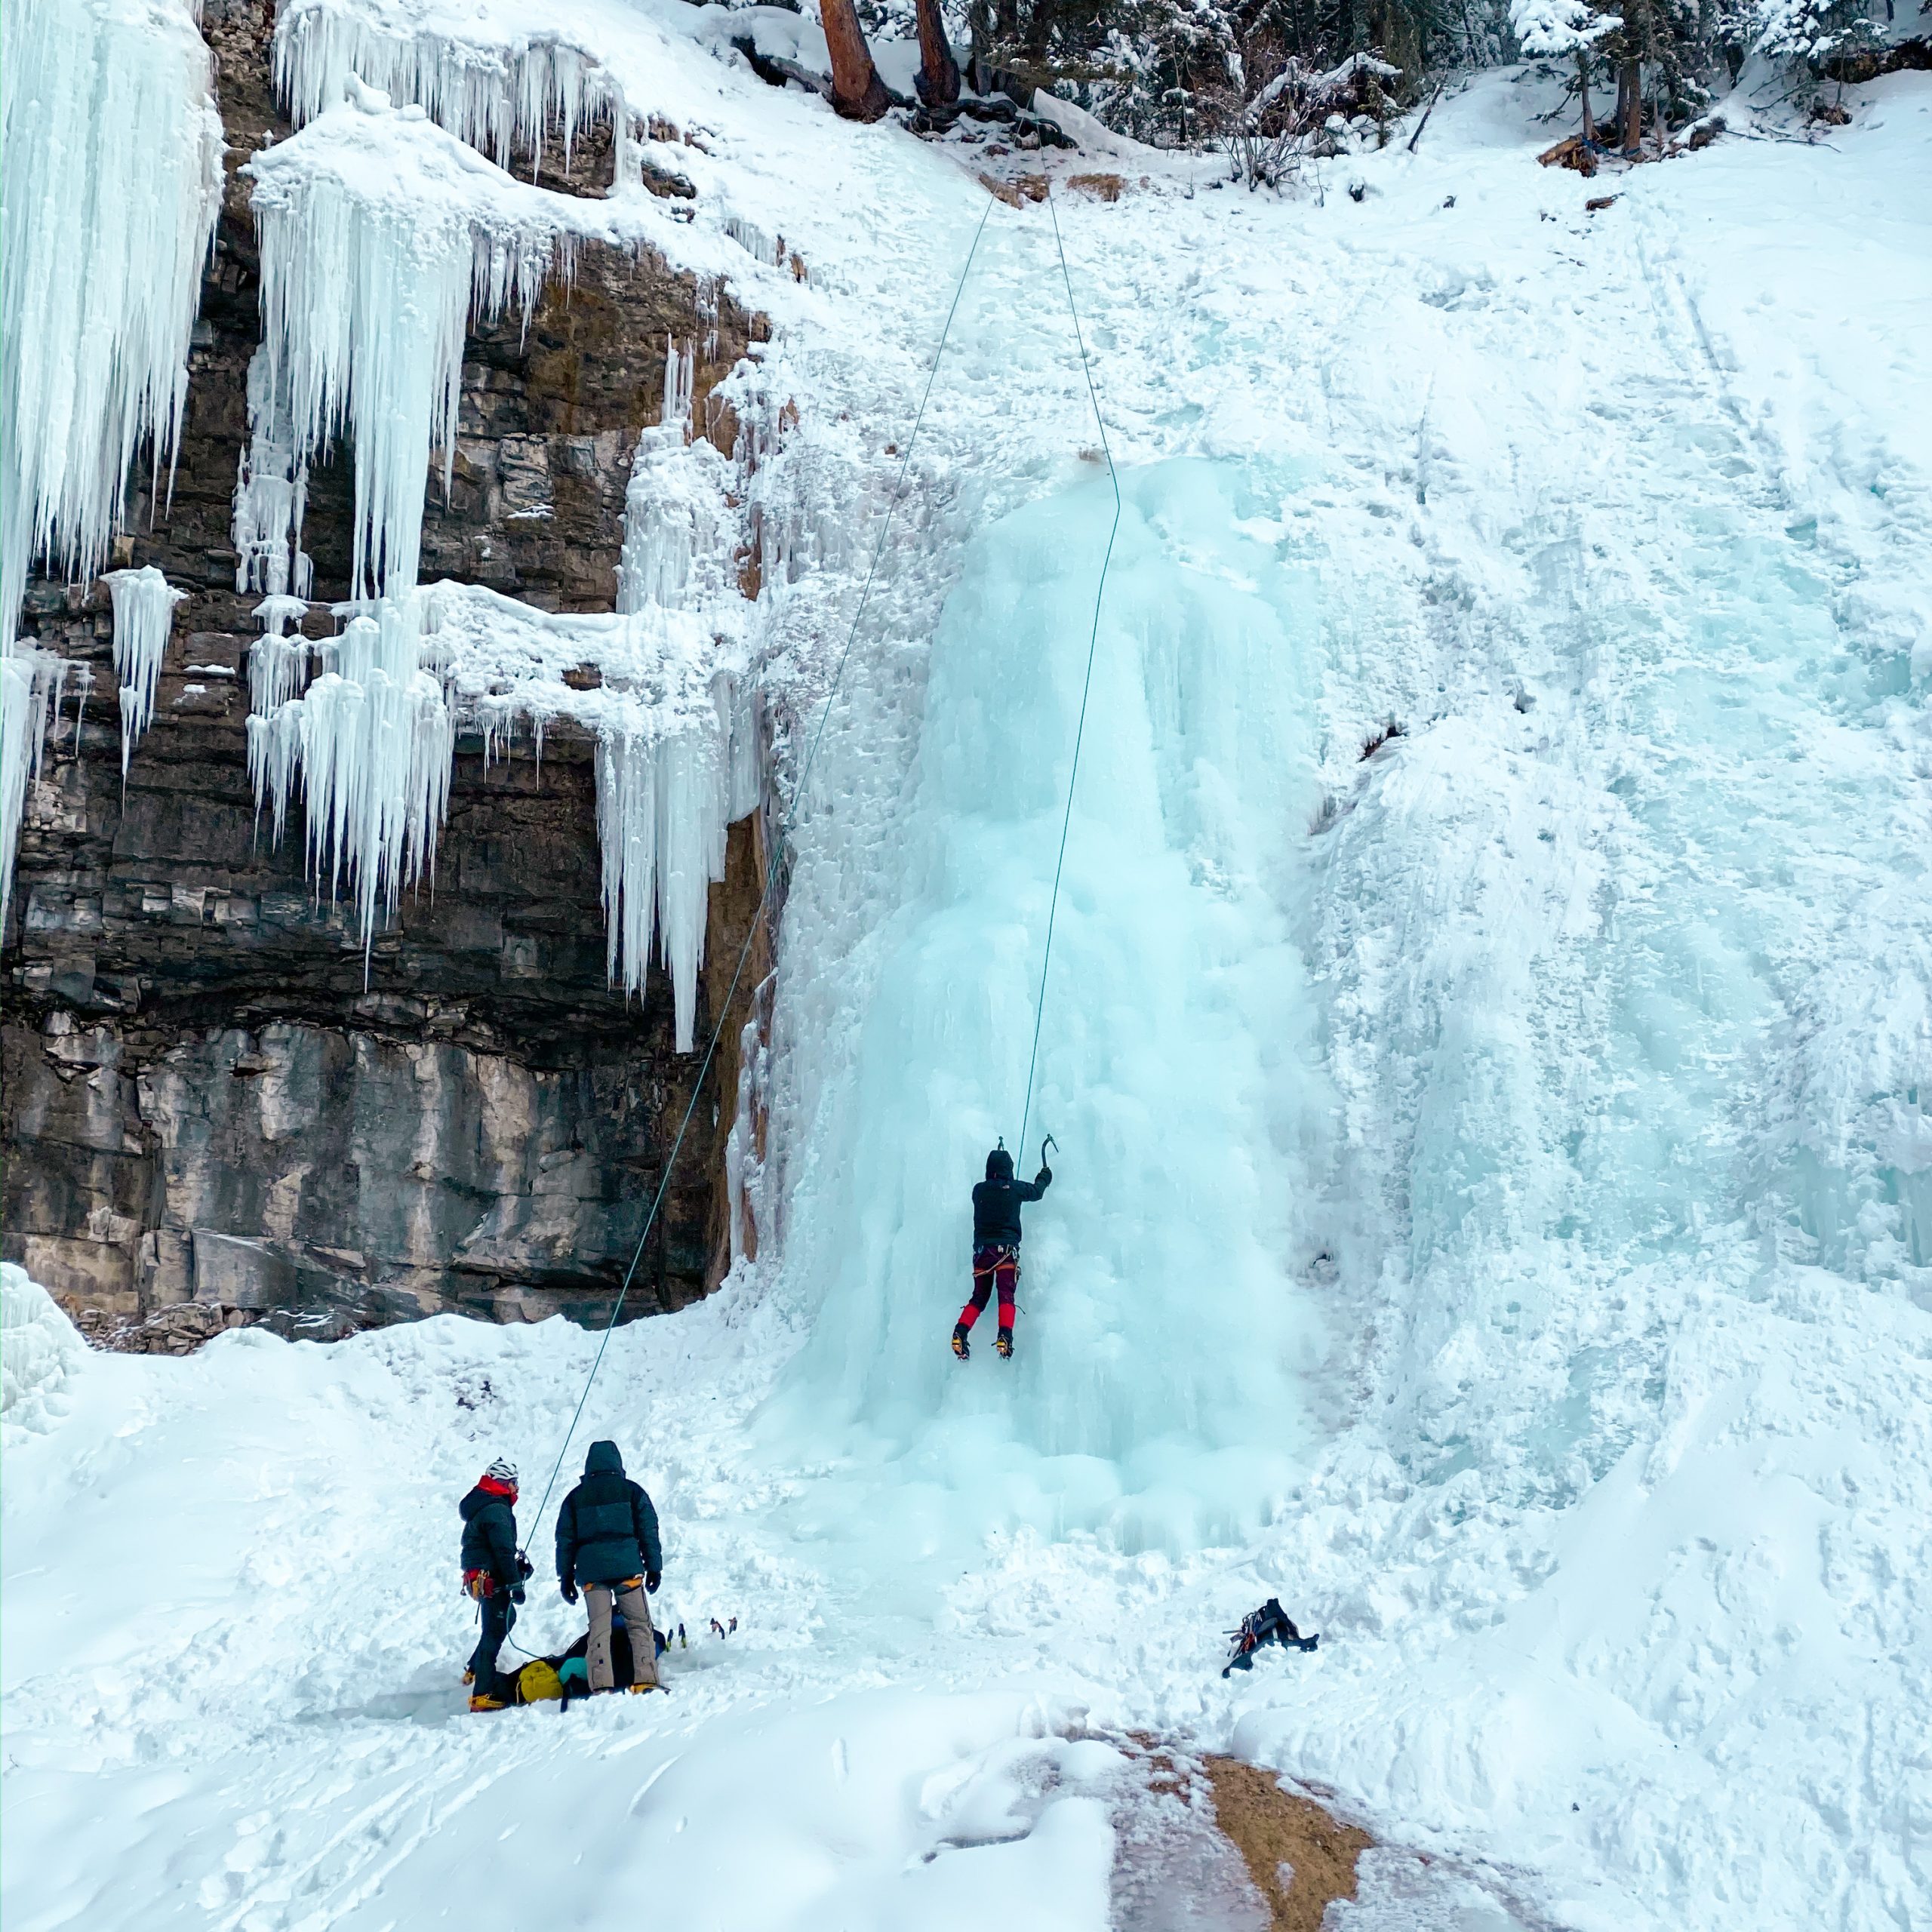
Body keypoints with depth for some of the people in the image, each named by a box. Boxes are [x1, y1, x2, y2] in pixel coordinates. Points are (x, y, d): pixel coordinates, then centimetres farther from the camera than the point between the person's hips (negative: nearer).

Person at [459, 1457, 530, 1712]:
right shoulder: (496, 1510, -17)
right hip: (492, 1579, -11)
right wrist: (515, 1583, -19)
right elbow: (503, 1550, -21)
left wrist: (519, 1562, 12)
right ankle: (483, 1695, -11)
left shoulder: (482, 1505, 15)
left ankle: (476, 1671, 31)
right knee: (495, 1631, -9)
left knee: (507, 1618, 27)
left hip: (479, 1578, 11)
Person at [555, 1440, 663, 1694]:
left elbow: (565, 1539, 11)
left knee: (599, 1628, 3)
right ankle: (645, 1680, -7)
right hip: (627, 1567, -2)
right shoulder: (631, 1491, 6)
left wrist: (565, 1577, 15)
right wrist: (654, 1567, 8)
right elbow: (649, 1531, 4)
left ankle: (601, 1685, -7)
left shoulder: (575, 1497, 12)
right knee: (639, 1624, 3)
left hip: (591, 1572, 2)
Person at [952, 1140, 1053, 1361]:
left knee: (979, 1297, 9)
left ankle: (960, 1333, -11)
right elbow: (1037, 1191, 22)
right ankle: (1004, 1336, -29)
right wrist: (1045, 1175, 44)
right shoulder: (1015, 1188, 1)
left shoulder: (978, 1189, 7)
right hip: (1006, 1247, -3)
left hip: (981, 1249, 3)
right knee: (1006, 1295, -8)